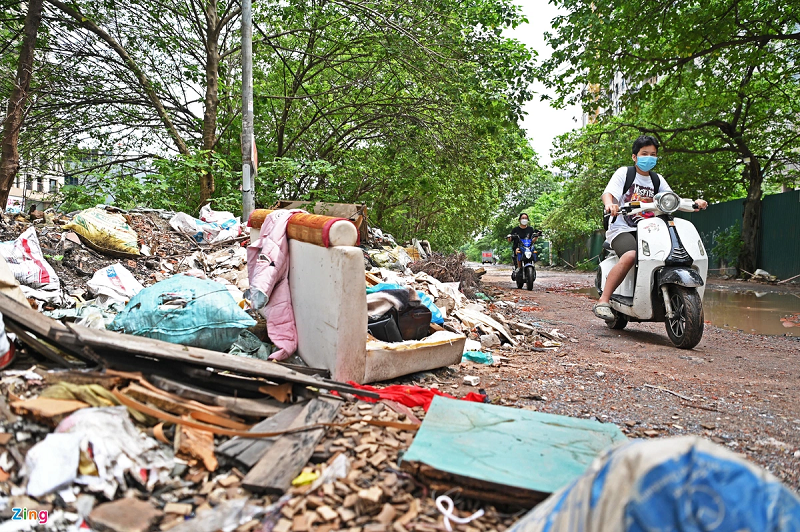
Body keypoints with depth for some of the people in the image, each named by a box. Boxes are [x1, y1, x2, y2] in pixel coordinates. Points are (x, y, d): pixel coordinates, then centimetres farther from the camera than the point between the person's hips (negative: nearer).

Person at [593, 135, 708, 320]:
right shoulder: (624, 172, 3)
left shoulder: (657, 179, 20)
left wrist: (694, 203, -7)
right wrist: (610, 204, -37)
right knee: (630, 256, -36)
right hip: (622, 229, -6)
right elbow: (607, 193, -12)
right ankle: (603, 301, -33)